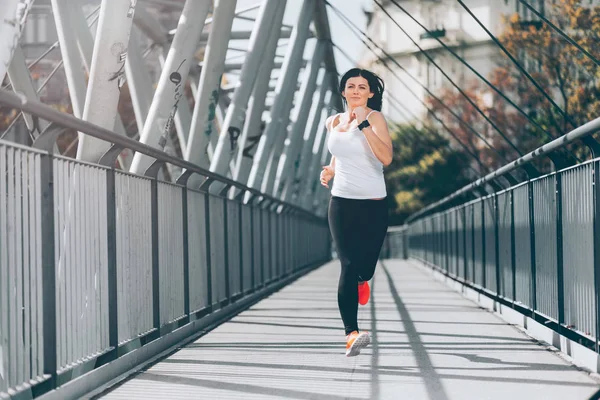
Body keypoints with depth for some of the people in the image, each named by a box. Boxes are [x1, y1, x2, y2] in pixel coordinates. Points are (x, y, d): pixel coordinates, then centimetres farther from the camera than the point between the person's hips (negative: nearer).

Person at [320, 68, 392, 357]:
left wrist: (364, 123, -27)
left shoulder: (375, 118, -8)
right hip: (342, 203, 2)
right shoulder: (333, 123, 8)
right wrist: (330, 171, 10)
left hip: (374, 205, -2)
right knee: (348, 264, -14)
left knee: (366, 264, 9)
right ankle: (352, 334, -22)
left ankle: (361, 280, 50)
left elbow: (386, 157, -23)